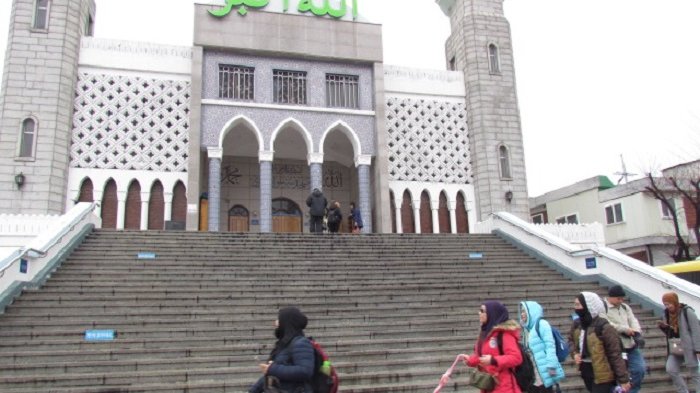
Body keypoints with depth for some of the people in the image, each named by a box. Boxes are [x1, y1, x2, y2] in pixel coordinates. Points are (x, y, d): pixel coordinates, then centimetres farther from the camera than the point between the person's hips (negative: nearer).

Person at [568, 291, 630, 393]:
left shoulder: (604, 327, -21)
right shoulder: (577, 324, -1)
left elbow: (615, 355, -16)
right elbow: (571, 339, 19)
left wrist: (623, 379, -13)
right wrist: (575, 353, -1)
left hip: (602, 375, -7)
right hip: (586, 371, 7)